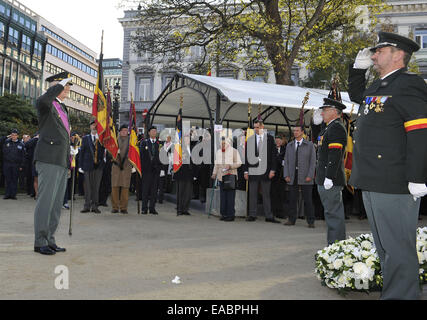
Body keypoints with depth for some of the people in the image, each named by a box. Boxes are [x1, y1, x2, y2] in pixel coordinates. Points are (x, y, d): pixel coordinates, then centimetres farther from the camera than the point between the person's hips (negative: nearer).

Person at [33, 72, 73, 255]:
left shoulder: (62, 108, 24)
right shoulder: (44, 105, -2)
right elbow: (44, 100, -29)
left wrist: (69, 156, 21)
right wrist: (62, 83, -17)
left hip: (62, 161, 9)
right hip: (49, 159, -8)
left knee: (57, 203, 9)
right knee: (45, 200, -7)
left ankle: (50, 240, 16)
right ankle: (40, 242, 0)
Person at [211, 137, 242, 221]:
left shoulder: (234, 151, 1)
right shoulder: (219, 152, 17)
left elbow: (239, 163, -1)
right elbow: (216, 164, 22)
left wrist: (230, 166, -16)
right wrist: (214, 173, 13)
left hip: (231, 175, -5)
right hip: (221, 176, 5)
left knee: (230, 195, -7)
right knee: (222, 196, 4)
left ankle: (231, 215, -2)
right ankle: (224, 214, 11)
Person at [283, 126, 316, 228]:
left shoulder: (309, 145, 5)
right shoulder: (289, 146, 14)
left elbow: (313, 161, -1)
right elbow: (286, 161, 12)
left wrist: (310, 176, -10)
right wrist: (286, 175, 1)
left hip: (305, 177, -3)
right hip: (292, 177, 3)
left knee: (308, 200, -1)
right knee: (292, 199, 5)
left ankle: (311, 221, 7)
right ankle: (292, 220, 14)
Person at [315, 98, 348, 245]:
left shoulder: (336, 128, -12)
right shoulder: (329, 128, 20)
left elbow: (335, 155, -21)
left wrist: (329, 177, -24)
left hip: (331, 179, -11)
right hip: (326, 179, 11)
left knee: (334, 213, -6)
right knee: (332, 212, 14)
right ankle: (334, 244, 22)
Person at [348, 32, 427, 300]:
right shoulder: (378, 87, 19)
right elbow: (356, 95, 42)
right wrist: (358, 68, 26)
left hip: (394, 186, -10)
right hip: (373, 184, 10)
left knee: (398, 250, -3)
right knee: (385, 248, 17)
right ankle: (392, 292, 30)